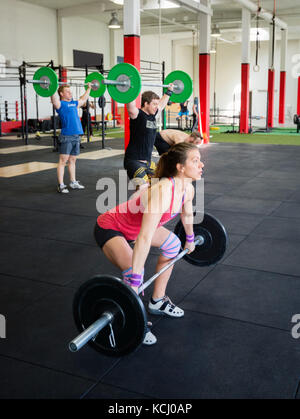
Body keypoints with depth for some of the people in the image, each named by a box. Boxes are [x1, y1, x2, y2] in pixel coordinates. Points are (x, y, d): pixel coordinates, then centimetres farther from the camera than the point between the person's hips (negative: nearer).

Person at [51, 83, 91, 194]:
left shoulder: (74, 103, 17)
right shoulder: (60, 104, -4)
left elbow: (83, 99, 34)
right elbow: (54, 98, -25)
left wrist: (89, 88, 39)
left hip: (76, 136, 7)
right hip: (66, 137, -7)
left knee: (72, 160, 15)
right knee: (63, 161, -4)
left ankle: (73, 182, 23)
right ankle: (60, 185, -1)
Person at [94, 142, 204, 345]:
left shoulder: (188, 189, -11)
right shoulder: (162, 192, -38)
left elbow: (187, 214, 13)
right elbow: (144, 239, -42)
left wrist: (190, 239, 28)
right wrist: (134, 283, -42)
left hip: (133, 225, 9)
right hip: (109, 228, -9)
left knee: (173, 243, 19)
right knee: (132, 270, -29)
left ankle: (158, 302, 30)